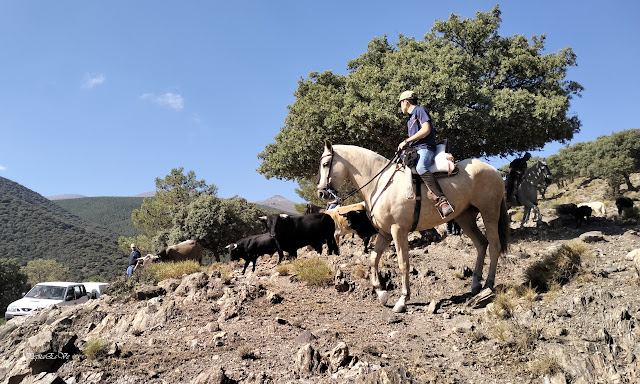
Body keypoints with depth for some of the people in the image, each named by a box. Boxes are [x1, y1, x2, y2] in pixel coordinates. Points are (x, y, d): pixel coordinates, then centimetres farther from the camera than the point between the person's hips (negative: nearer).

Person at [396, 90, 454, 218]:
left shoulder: (420, 110, 3)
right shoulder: (411, 120, 31)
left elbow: (426, 129, -12)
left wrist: (406, 141, -11)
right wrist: (404, 145, 11)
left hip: (425, 148, -11)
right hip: (414, 151, 11)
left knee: (420, 168, -38)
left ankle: (442, 200, -48)